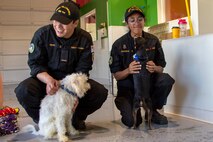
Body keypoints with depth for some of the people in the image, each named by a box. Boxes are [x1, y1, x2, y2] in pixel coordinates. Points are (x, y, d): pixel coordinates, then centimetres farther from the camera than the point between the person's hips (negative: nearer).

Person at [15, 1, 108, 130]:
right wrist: (48, 80, -34)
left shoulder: (85, 39, -9)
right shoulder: (42, 34, -13)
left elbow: (82, 70, -9)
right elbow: (35, 64, -13)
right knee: (23, 90, -32)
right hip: (45, 79, -1)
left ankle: (76, 117, 9)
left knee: (101, 92, -21)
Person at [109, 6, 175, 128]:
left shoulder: (153, 40, -1)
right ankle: (131, 109, 15)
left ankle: (152, 111, -2)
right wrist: (128, 71, -28)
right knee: (131, 121, -25)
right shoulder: (119, 44, -7)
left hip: (149, 82, 3)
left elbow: (161, 68, 2)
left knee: (167, 79, -29)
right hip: (128, 86, -2)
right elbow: (116, 75, -6)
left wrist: (155, 68, -23)